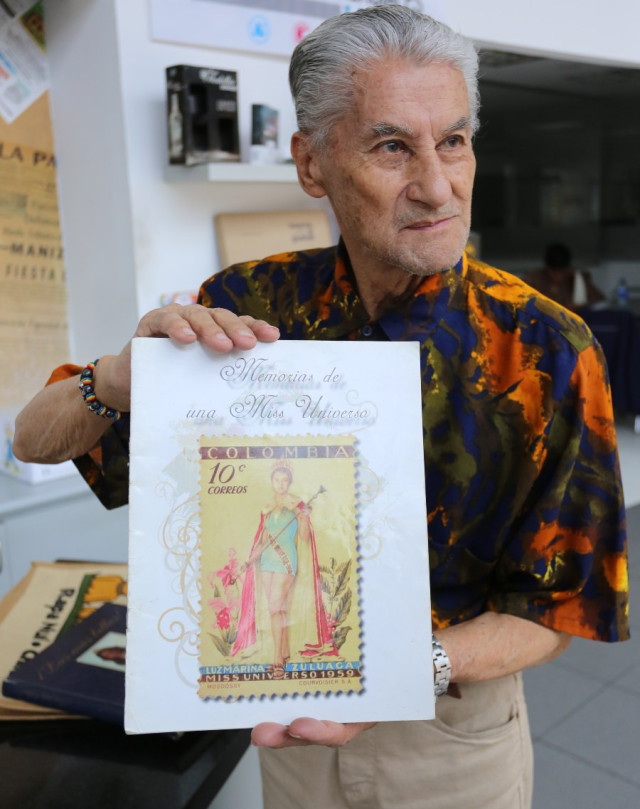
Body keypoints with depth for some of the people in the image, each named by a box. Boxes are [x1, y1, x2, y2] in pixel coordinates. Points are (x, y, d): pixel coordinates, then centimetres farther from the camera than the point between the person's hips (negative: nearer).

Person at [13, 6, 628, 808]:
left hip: (455, 735, -1)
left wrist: (414, 669, -32)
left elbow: (551, 610, -14)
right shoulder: (256, 305, -14)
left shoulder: (545, 350, -21)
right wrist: (128, 375, -31)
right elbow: (36, 440, -10)